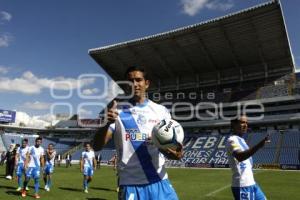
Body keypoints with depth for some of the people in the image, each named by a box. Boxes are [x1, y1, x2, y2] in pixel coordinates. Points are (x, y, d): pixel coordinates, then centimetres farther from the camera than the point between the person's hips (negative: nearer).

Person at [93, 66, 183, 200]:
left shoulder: (161, 111, 7)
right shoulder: (117, 112, 2)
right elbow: (97, 146, -5)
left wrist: (176, 153, -12)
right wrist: (107, 123, -24)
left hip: (159, 181, 2)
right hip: (130, 184, -1)